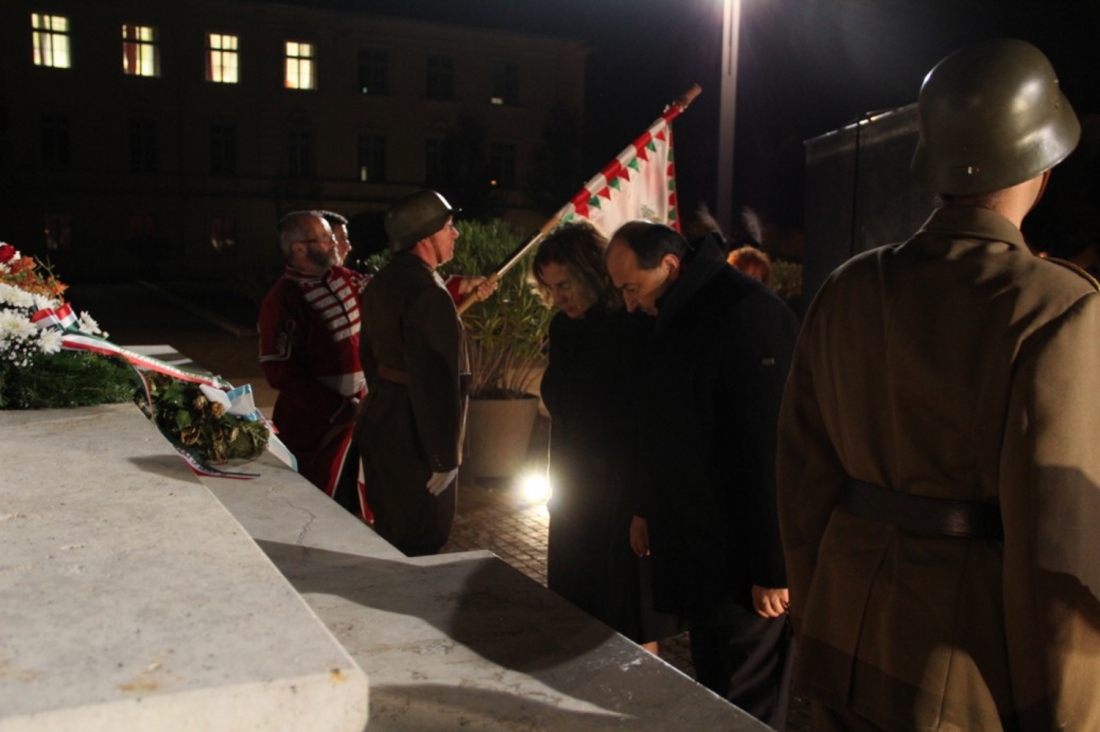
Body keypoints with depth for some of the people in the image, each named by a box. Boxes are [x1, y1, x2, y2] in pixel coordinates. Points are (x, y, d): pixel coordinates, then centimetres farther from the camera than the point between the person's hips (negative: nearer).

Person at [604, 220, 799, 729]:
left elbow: (774, 450, -23)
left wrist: (775, 568, -21)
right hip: (699, 552, 9)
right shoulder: (677, 319, 11)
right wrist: (650, 510, 21)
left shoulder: (749, 316, -19)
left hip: (745, 561, -9)